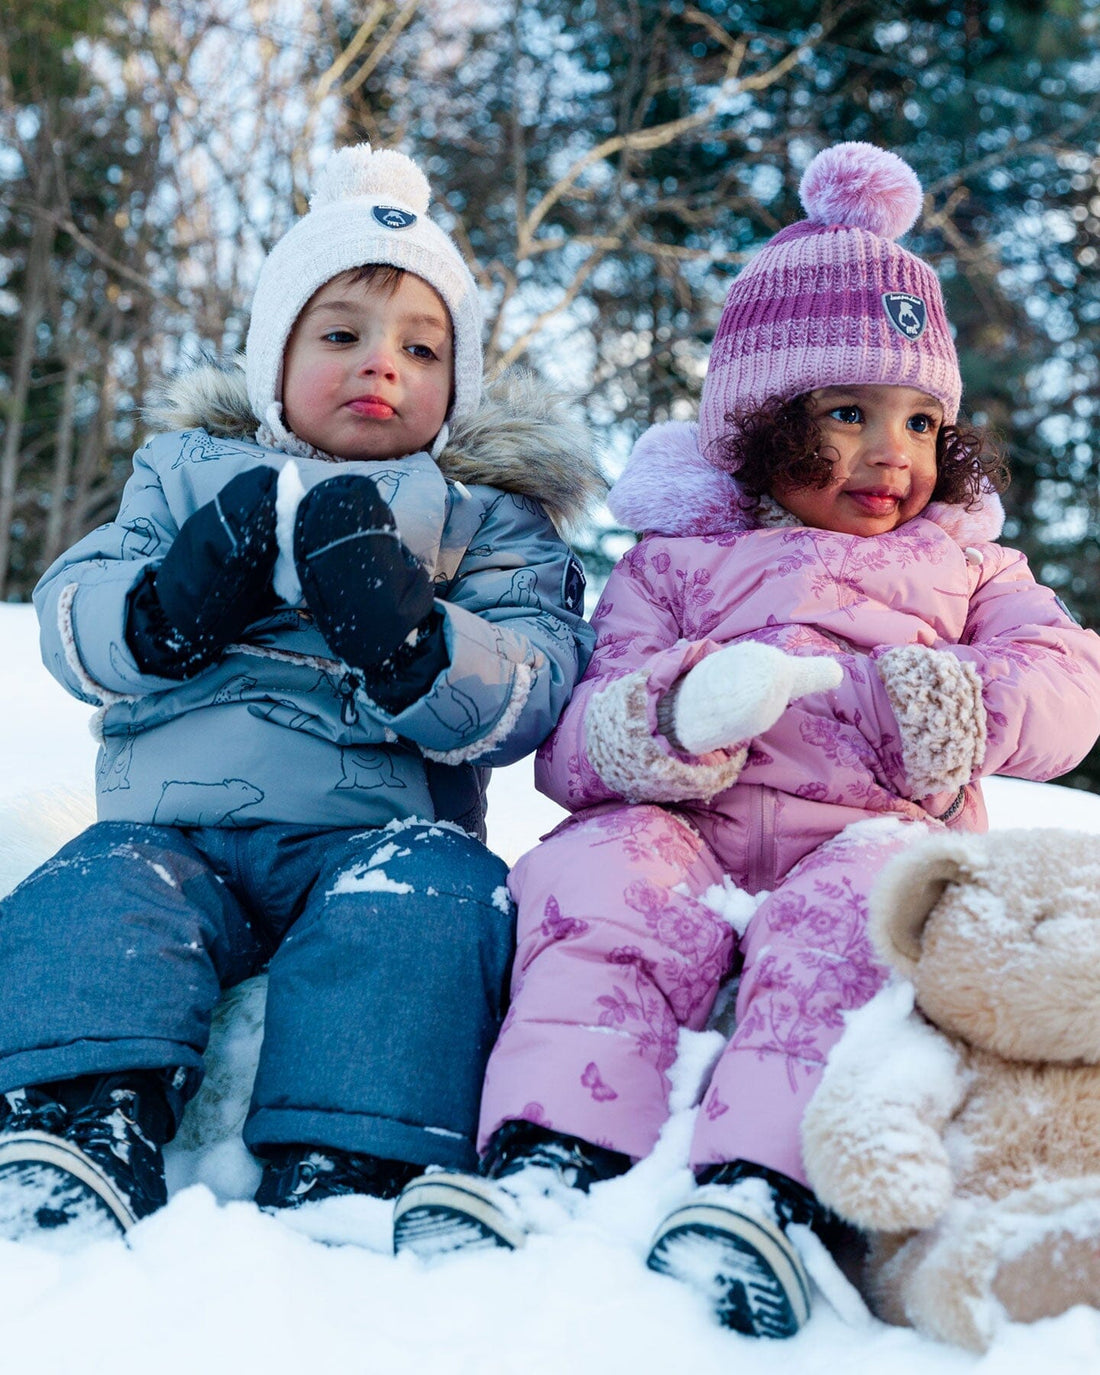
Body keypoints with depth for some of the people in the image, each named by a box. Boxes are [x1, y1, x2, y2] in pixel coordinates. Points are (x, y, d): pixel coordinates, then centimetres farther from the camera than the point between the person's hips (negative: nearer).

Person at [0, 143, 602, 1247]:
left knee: (432, 894, -32)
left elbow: (529, 695, -1)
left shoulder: (490, 518, 15)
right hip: (173, 821, 2)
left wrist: (412, 639, -21)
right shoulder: (187, 475, 22)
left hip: (370, 830, -1)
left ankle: (342, 1173, -40)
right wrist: (173, 602, -12)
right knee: (97, 895, -27)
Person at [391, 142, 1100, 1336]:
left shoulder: (957, 561, 25)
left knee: (855, 909, -35)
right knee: (602, 872, -31)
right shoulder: (679, 560, 19)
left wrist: (963, 710, -15)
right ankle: (547, 1158, -40)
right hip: (692, 835, 1)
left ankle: (766, 1188, -47)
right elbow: (570, 743, 8)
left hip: (868, 835, 0)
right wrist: (660, 719, -17)